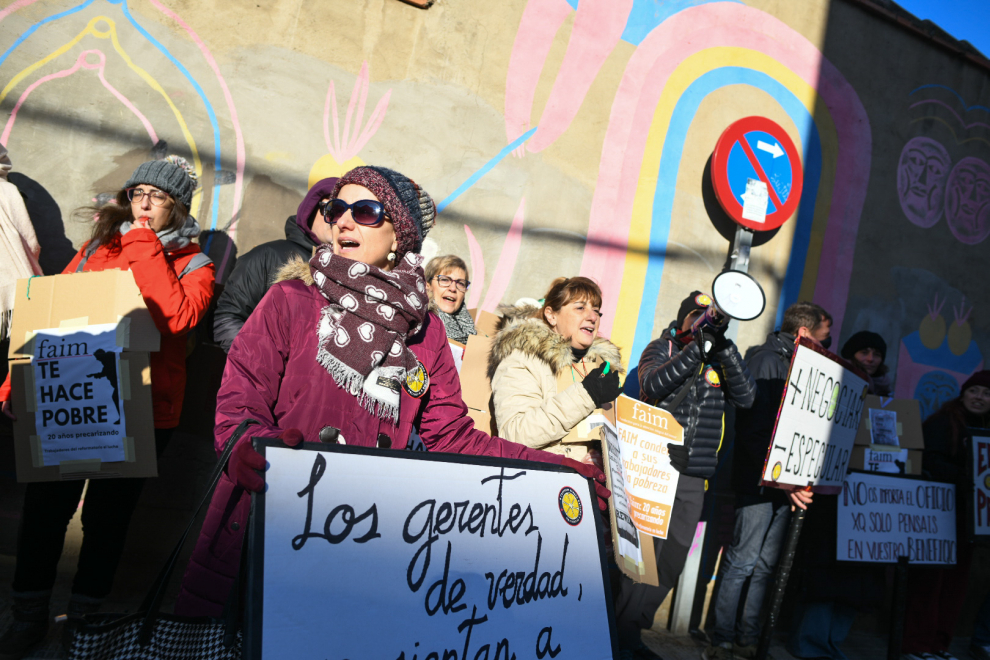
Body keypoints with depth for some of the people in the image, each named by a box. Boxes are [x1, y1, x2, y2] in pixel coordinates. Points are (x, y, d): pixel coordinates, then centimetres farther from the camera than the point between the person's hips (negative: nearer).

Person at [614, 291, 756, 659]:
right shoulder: (662, 348, 3)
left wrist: (724, 348, -14)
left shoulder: (721, 358, 12)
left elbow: (746, 397, -3)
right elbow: (653, 384, -16)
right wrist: (697, 348, -22)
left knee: (671, 562, 9)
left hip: (694, 478, 5)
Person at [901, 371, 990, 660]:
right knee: (929, 576, -6)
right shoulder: (942, 422, -4)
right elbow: (931, 461, -17)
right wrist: (963, 478, -29)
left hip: (965, 513, 7)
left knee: (956, 577, 7)